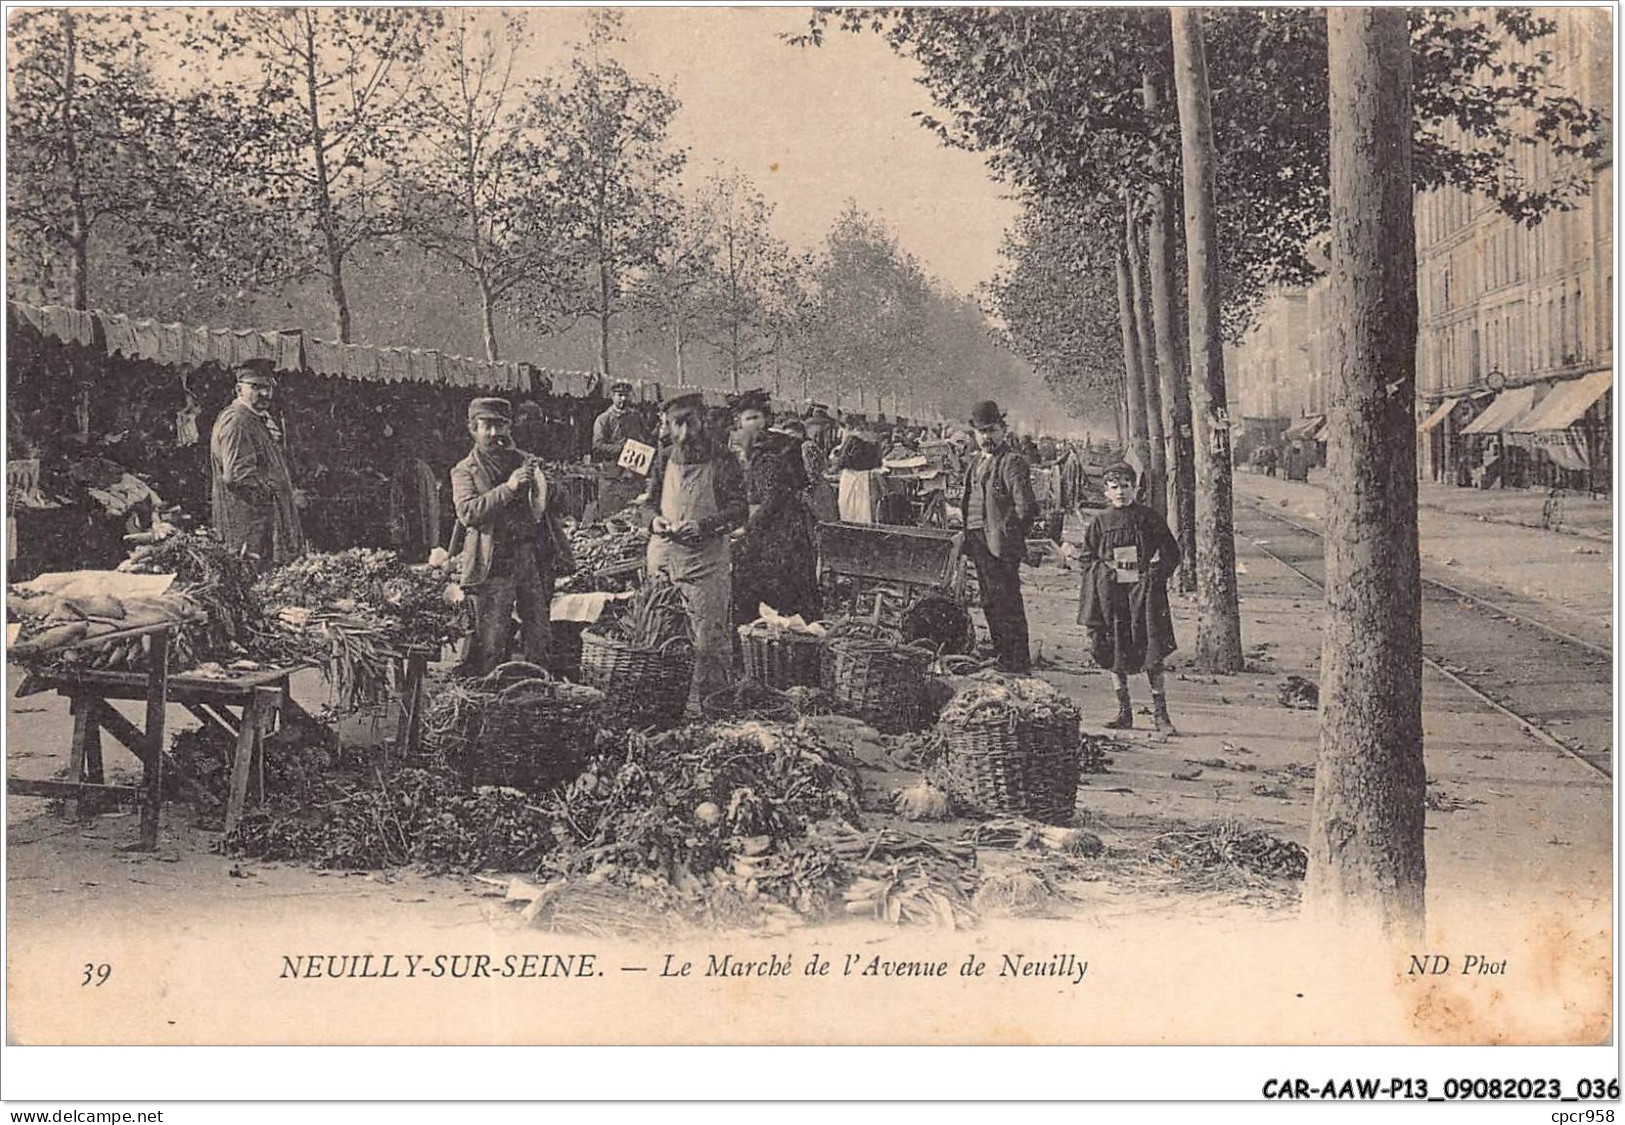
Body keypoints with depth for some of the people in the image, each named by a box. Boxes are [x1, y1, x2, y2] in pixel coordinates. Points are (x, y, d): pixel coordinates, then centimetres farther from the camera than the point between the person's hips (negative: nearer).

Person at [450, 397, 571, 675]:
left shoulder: (526, 461, 16)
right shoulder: (464, 471, 5)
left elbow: (547, 509, 20)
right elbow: (467, 512, -13)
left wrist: (560, 553, 12)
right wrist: (508, 488, -20)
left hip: (534, 556, 4)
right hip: (493, 563, -4)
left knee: (540, 638, 5)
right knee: (491, 643, -6)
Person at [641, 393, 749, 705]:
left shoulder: (721, 460, -3)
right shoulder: (664, 459, 11)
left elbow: (740, 509, -6)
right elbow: (649, 503, 18)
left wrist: (705, 524, -20)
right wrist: (654, 520, -5)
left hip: (706, 559, -4)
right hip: (664, 555, 5)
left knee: (710, 639, -5)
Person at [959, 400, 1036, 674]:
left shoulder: (1012, 462, -9)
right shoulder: (977, 461, 18)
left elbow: (1025, 507, -15)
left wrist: (1011, 536, -13)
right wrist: (968, 535, 14)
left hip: (1000, 543, -9)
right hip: (978, 542, 9)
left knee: (1007, 603, -7)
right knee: (990, 603, 13)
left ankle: (1018, 664, -3)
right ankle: (1002, 658, 22)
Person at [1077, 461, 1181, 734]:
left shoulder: (1148, 517, 5)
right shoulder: (1100, 522, 8)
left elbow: (1171, 552, 9)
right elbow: (1088, 558, 13)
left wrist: (1156, 573, -5)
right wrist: (1102, 572, -4)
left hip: (1143, 589, -2)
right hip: (1110, 592, 2)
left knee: (1153, 653, -6)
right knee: (1114, 653, 3)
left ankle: (1161, 714, -3)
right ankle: (1124, 711, 13)